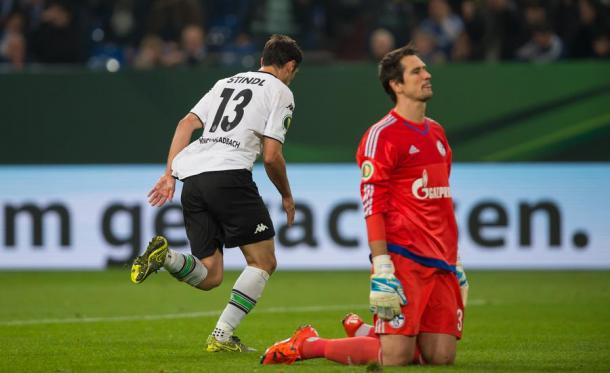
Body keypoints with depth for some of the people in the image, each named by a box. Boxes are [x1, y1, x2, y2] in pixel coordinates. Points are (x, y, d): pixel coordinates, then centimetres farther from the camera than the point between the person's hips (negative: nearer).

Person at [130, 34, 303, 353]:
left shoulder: (227, 83, 27)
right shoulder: (280, 92, 8)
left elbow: (187, 123, 17)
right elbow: (271, 156, 0)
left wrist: (169, 174, 14)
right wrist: (286, 196, 15)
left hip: (192, 179, 7)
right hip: (229, 174, -7)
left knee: (209, 276, 9)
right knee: (263, 262, 5)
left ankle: (165, 256, -20)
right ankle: (221, 336, -6)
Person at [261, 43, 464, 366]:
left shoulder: (436, 133, 18)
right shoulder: (382, 136, -8)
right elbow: (373, 207, -14)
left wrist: (455, 261, 22)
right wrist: (382, 272, -21)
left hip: (439, 263, 8)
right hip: (402, 256, -8)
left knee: (442, 356, -1)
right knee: (396, 357, -14)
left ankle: (366, 334, 25)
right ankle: (306, 345, 5)